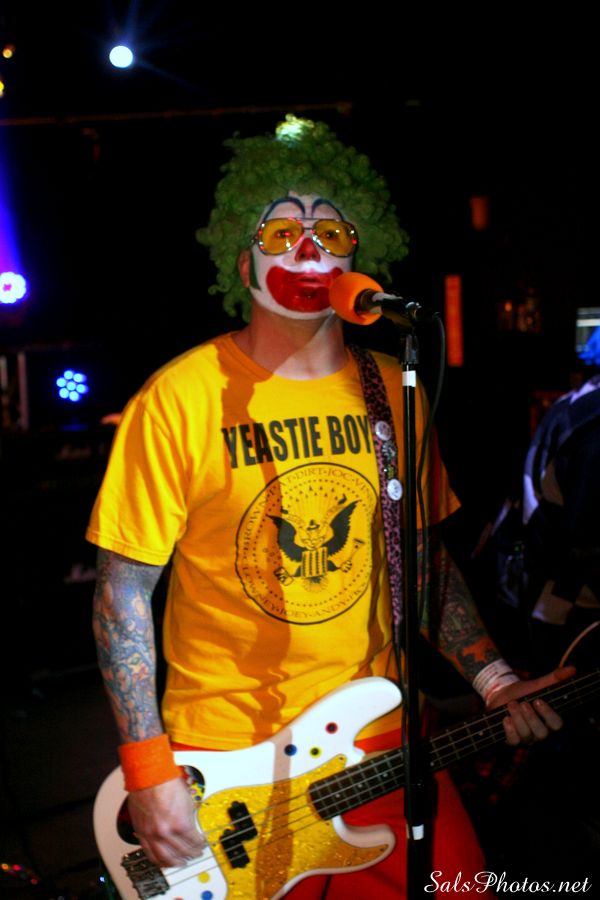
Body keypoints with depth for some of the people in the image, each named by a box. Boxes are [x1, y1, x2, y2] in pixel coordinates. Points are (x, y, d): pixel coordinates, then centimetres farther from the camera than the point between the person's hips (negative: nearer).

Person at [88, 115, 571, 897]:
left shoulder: (394, 392, 2)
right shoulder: (181, 397, -13)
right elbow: (123, 588, -10)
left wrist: (489, 677, 1)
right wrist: (148, 767, -12)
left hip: (383, 742, 4)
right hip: (223, 758, -3)